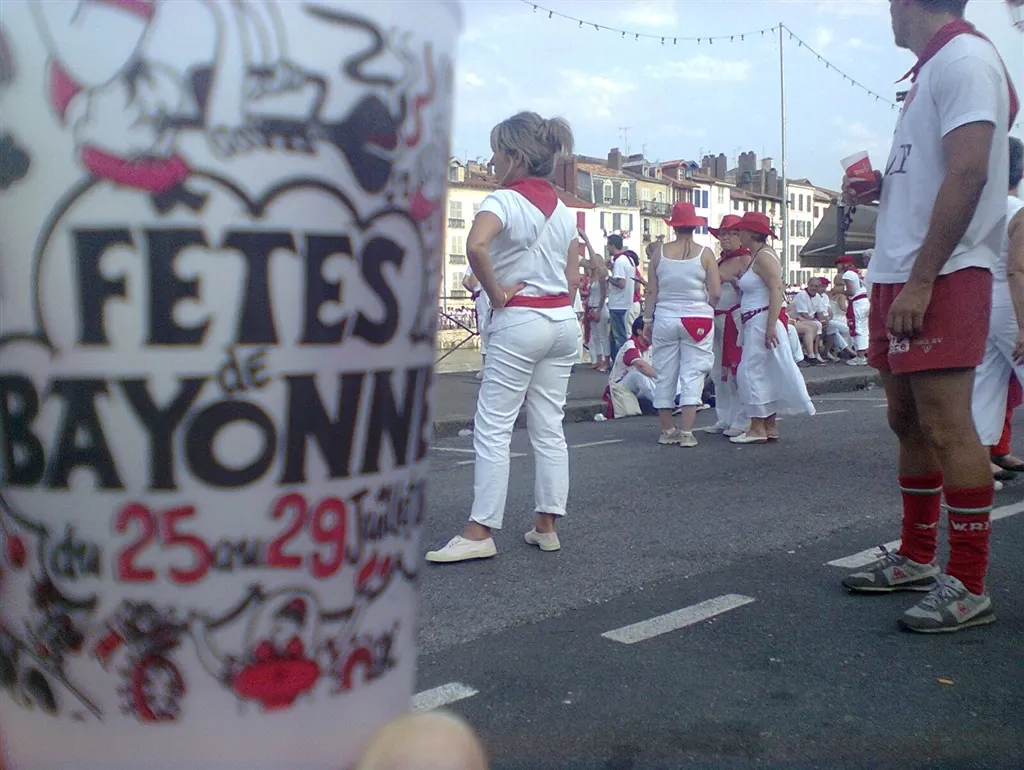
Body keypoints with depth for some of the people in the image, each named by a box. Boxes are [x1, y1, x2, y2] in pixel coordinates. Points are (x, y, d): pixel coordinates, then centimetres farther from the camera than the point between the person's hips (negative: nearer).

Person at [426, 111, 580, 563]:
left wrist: (497, 294, -18)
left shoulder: (504, 200, -10)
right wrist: (555, 308, 18)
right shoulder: (563, 209, 13)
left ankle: (480, 533, 0)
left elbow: (476, 245, -30)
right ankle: (547, 527, 16)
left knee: (493, 428, -3)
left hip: (518, 322, -8)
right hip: (563, 320, 8)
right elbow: (573, 278, 13)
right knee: (549, 429, 11)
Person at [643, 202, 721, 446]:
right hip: (697, 320, -2)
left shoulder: (660, 252, -1)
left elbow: (651, 292, 0)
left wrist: (647, 320, 9)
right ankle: (686, 432, -2)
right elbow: (715, 293, -5)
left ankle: (667, 430, 16)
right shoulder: (705, 253, -4)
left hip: (665, 320, 2)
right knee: (692, 375, 2)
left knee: (665, 375, 10)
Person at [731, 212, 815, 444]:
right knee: (766, 374, 10)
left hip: (762, 322, -10)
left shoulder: (763, 256, -13)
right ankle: (770, 427, 14)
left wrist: (771, 325, -27)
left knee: (751, 371, -9)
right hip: (756, 324, 10)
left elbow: (777, 289, -22)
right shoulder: (757, 256, 17)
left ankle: (758, 428, -6)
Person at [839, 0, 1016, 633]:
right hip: (902, 274, 10)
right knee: (909, 423, 13)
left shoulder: (964, 57, -8)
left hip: (942, 276, -10)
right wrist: (880, 188, 14)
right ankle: (917, 559, 25)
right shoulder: (933, 68, 22)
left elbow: (968, 174, -20)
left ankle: (968, 587, -2)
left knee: (945, 425, -10)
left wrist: (920, 281, -23)